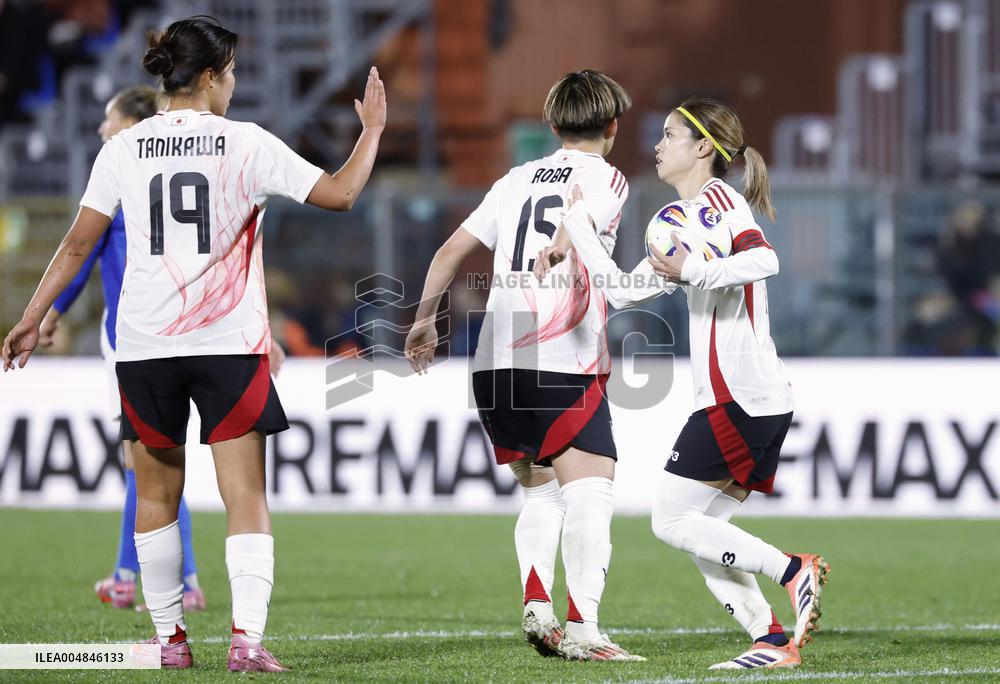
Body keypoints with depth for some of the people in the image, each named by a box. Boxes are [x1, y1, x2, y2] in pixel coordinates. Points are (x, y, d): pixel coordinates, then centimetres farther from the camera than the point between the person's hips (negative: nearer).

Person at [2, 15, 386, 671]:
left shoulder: (124, 148, 3)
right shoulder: (246, 144, -3)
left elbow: (78, 244, 4)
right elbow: (339, 193, -2)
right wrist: (372, 130, 13)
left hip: (144, 346, 2)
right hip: (230, 342, -2)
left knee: (156, 495, 14)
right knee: (246, 497, -2)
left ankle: (169, 638, 16)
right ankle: (247, 636, -15)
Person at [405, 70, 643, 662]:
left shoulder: (519, 179, 21)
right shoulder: (605, 178, 5)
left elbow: (453, 250, 21)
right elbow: (568, 237, -16)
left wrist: (425, 319, 30)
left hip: (494, 363, 6)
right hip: (563, 361, -6)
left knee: (540, 490, 18)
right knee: (589, 492, -8)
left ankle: (536, 603, -1)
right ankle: (581, 628, -19)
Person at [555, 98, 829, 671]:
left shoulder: (718, 197, -7)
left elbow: (765, 259, -24)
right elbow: (624, 291, 21)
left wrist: (692, 272, -24)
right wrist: (578, 219, 20)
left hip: (739, 397, -10)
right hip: (765, 403, 10)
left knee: (673, 521, -6)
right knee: (704, 534, 9)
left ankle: (793, 570, -11)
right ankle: (774, 642, 3)